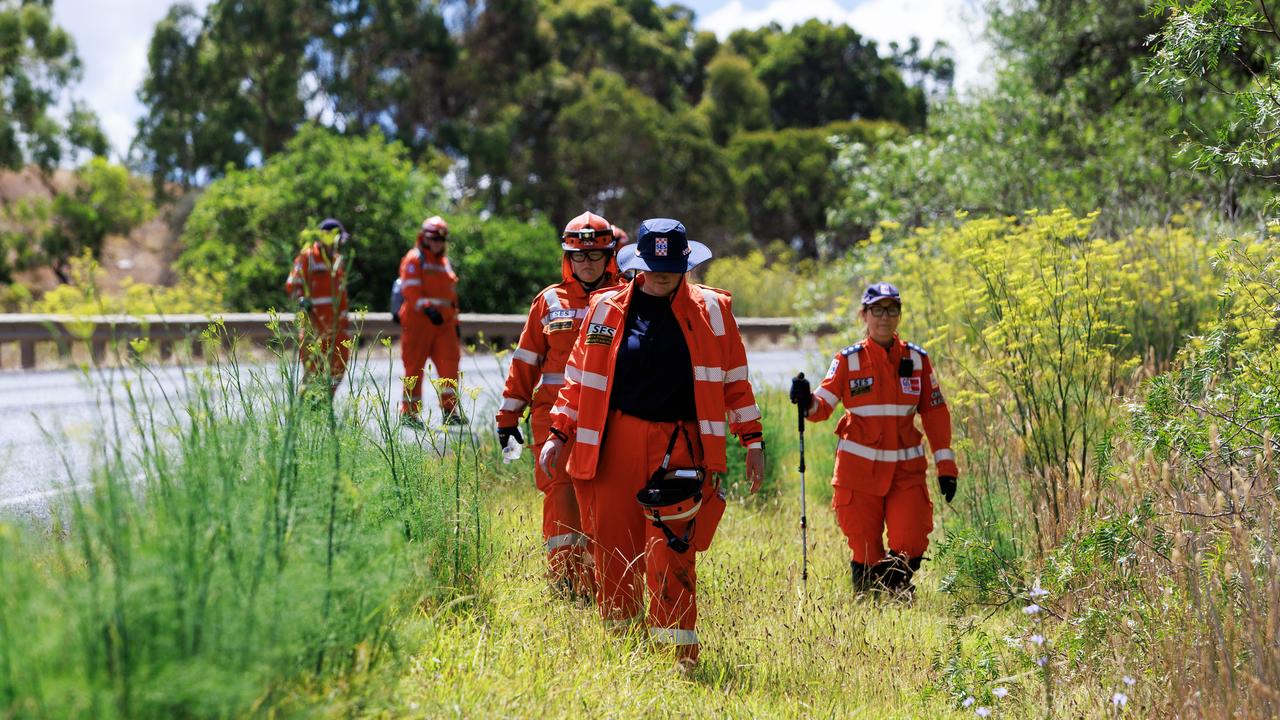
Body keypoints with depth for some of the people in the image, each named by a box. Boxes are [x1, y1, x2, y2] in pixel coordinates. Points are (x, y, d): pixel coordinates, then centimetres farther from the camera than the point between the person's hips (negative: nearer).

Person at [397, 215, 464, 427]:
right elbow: (410, 289, -12)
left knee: (450, 363, -6)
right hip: (418, 321, -6)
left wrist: (455, 322, 22)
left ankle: (450, 410, -2)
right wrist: (427, 308, -24)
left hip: (443, 322, 6)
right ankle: (409, 412, 6)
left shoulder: (445, 263, 23)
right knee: (415, 365, -1)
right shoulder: (414, 259, 0)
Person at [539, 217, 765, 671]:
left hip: (679, 446, -2)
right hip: (616, 443, 2)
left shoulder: (711, 311, 6)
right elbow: (580, 376, 13)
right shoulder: (606, 308, 8)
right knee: (613, 550, 3)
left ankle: (679, 651, -4)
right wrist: (559, 434, 7)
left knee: (671, 553, -11)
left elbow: (734, 380, 9)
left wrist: (752, 441, 6)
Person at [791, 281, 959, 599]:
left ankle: (898, 595, 17)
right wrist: (808, 404, -29)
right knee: (865, 548, 0)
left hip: (906, 468, 1)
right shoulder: (848, 360, 2)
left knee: (910, 544, -10)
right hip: (860, 468, -1)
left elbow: (935, 413, 9)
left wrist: (946, 465, 5)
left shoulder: (916, 358, 6)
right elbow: (824, 403, -5)